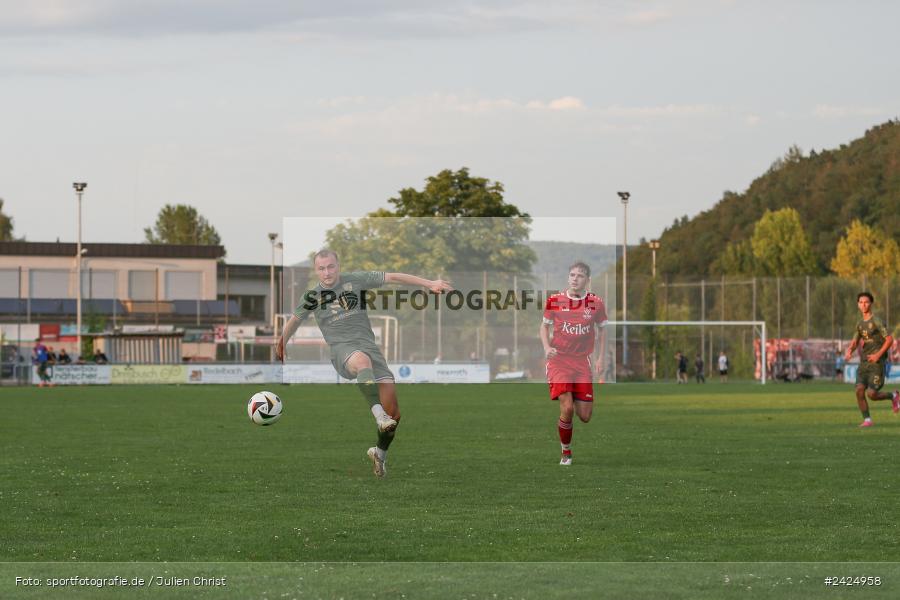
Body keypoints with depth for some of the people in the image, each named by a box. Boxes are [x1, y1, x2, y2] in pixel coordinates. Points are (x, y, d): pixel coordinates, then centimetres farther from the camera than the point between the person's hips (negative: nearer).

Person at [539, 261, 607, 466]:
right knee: (567, 408, -17)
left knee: (585, 416, -1)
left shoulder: (596, 303, 0)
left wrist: (600, 357, 6)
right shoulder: (555, 301, -2)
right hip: (559, 359, -2)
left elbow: (601, 330, 14)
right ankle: (566, 452, 2)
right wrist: (547, 347, -7)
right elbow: (544, 326, 10)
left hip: (582, 362, 2)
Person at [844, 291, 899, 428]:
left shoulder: (876, 321, -8)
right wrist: (849, 351, -2)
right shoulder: (860, 323, 13)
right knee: (859, 390, -12)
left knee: (872, 394, -12)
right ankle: (867, 419, -2)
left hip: (876, 363, -6)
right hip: (864, 363, 6)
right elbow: (855, 342, 21)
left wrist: (878, 354, -20)